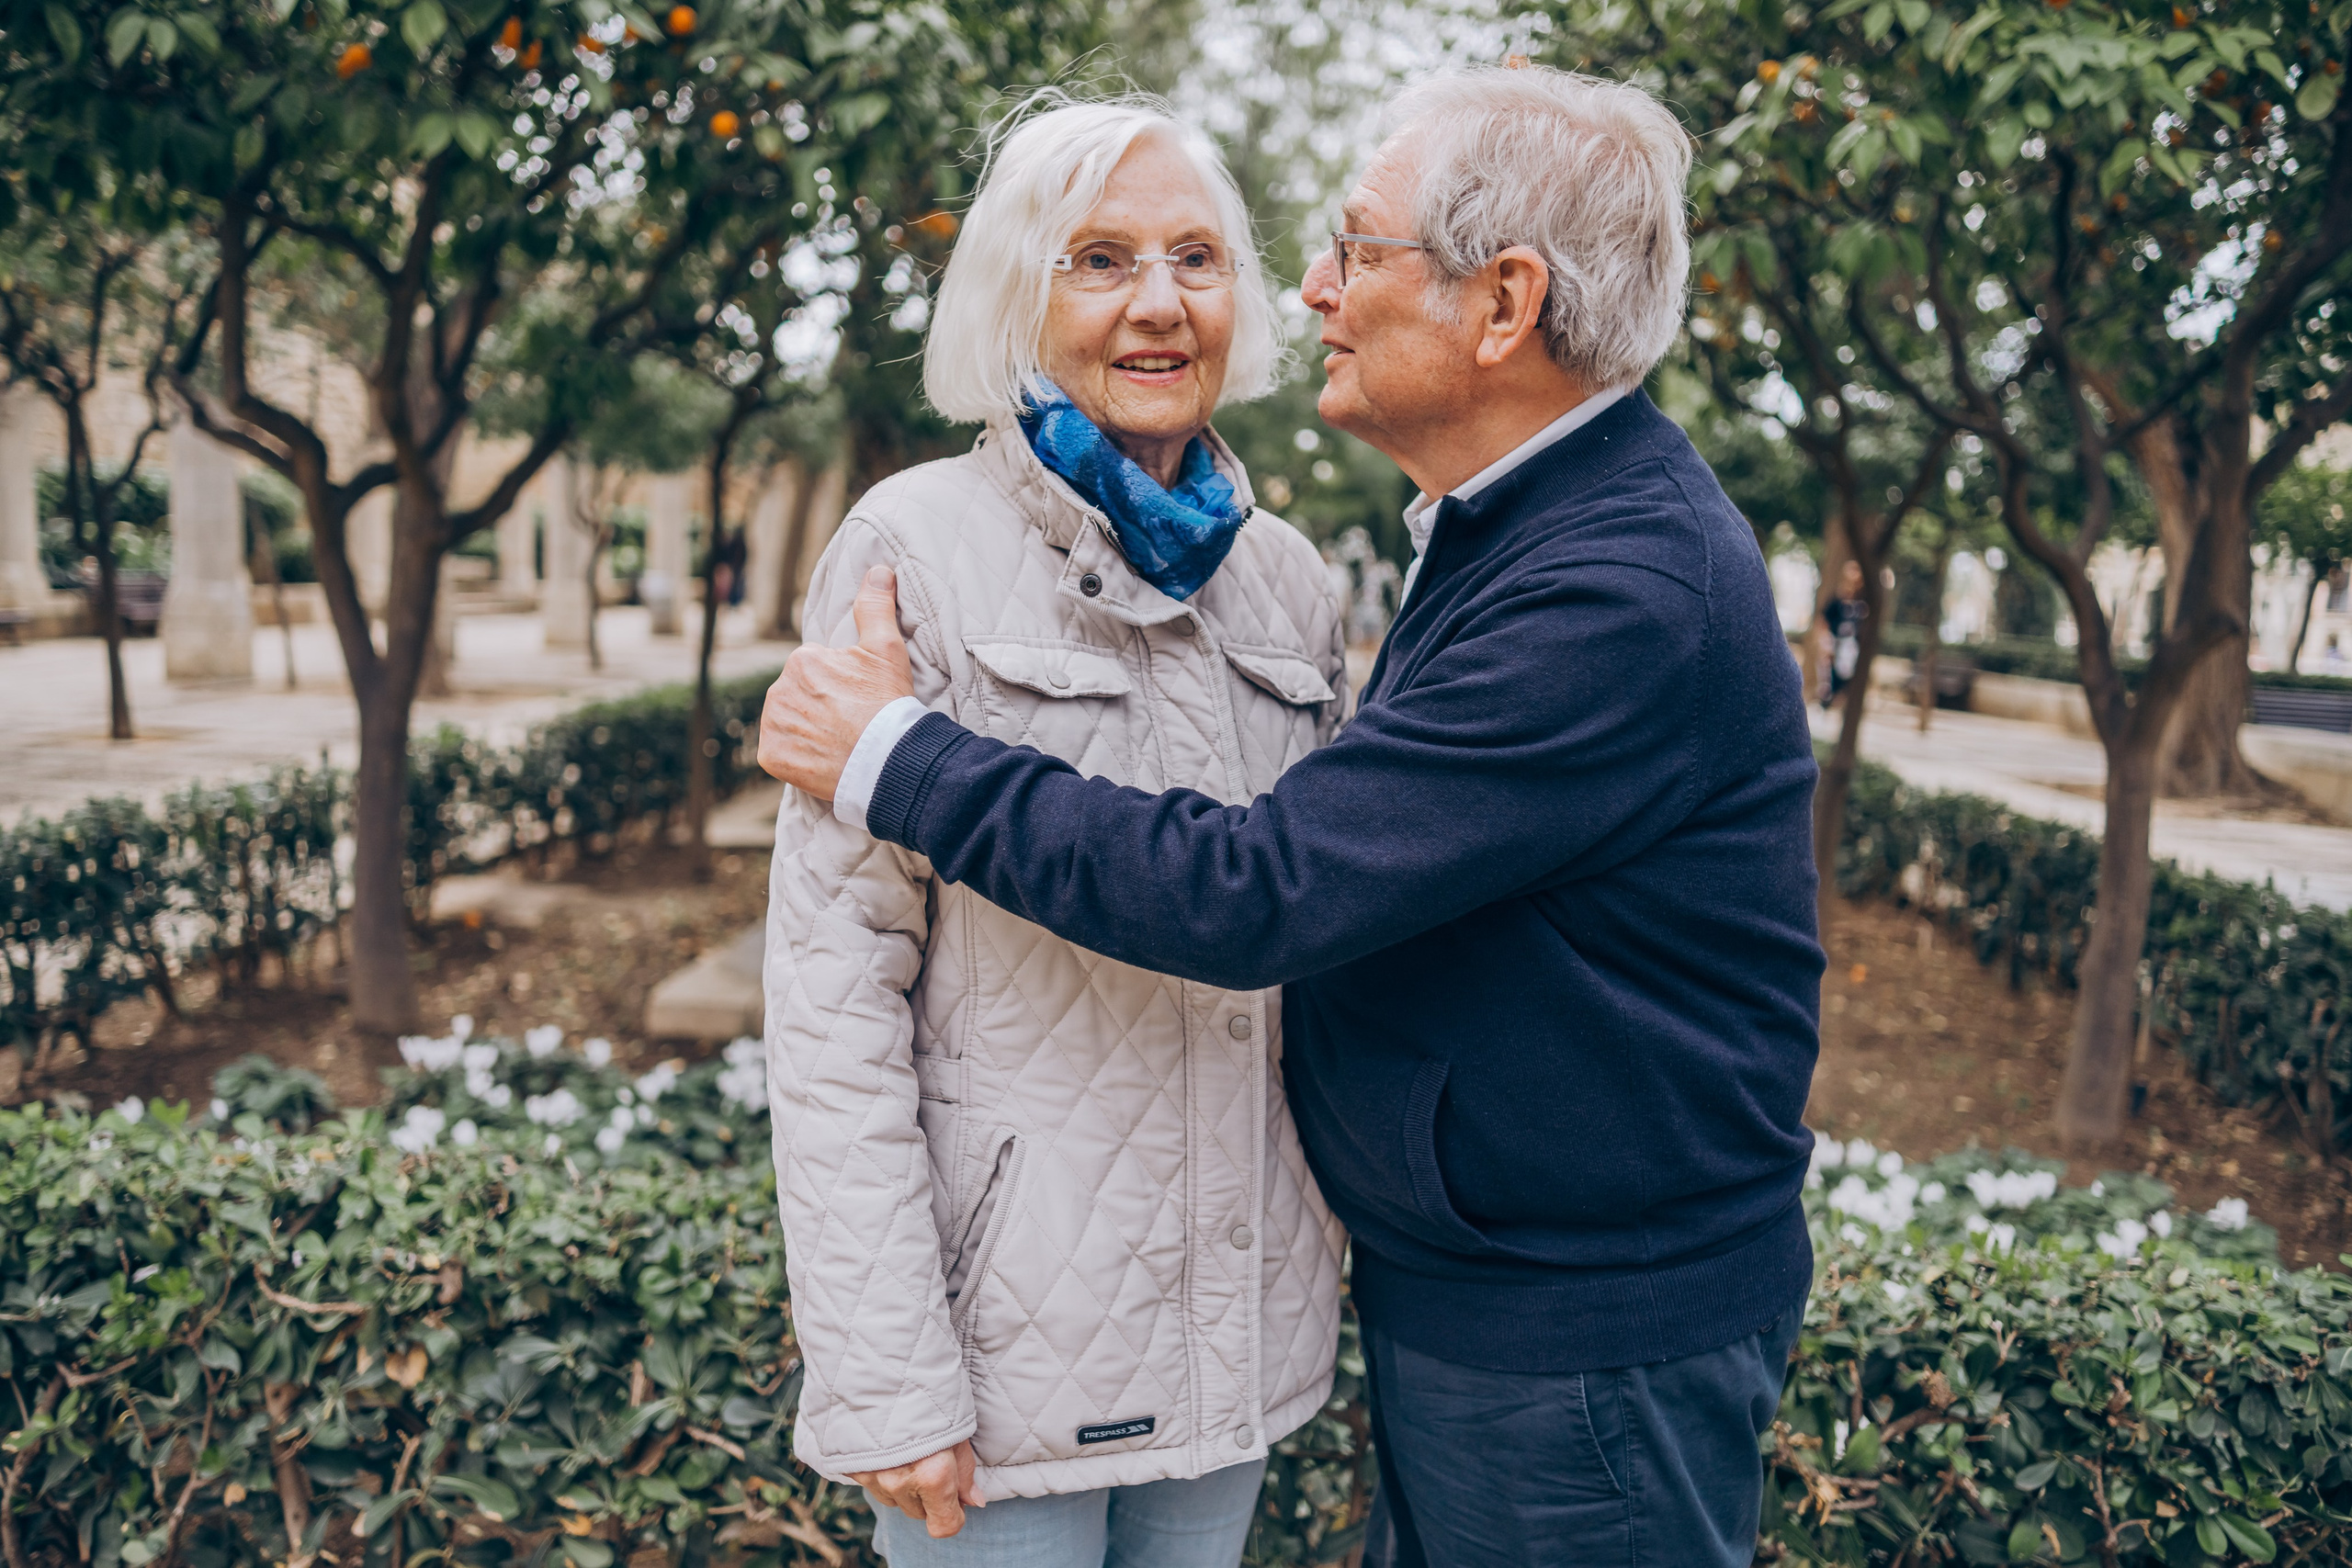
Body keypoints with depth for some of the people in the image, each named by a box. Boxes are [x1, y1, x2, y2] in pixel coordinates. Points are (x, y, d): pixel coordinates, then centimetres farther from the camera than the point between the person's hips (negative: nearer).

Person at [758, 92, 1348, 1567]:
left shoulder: (1288, 577, 6)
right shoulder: (920, 548, -10)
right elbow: (835, 975, -14)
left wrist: (1342, 1228, 12)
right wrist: (884, 1373, -16)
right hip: (1014, 1322, -5)